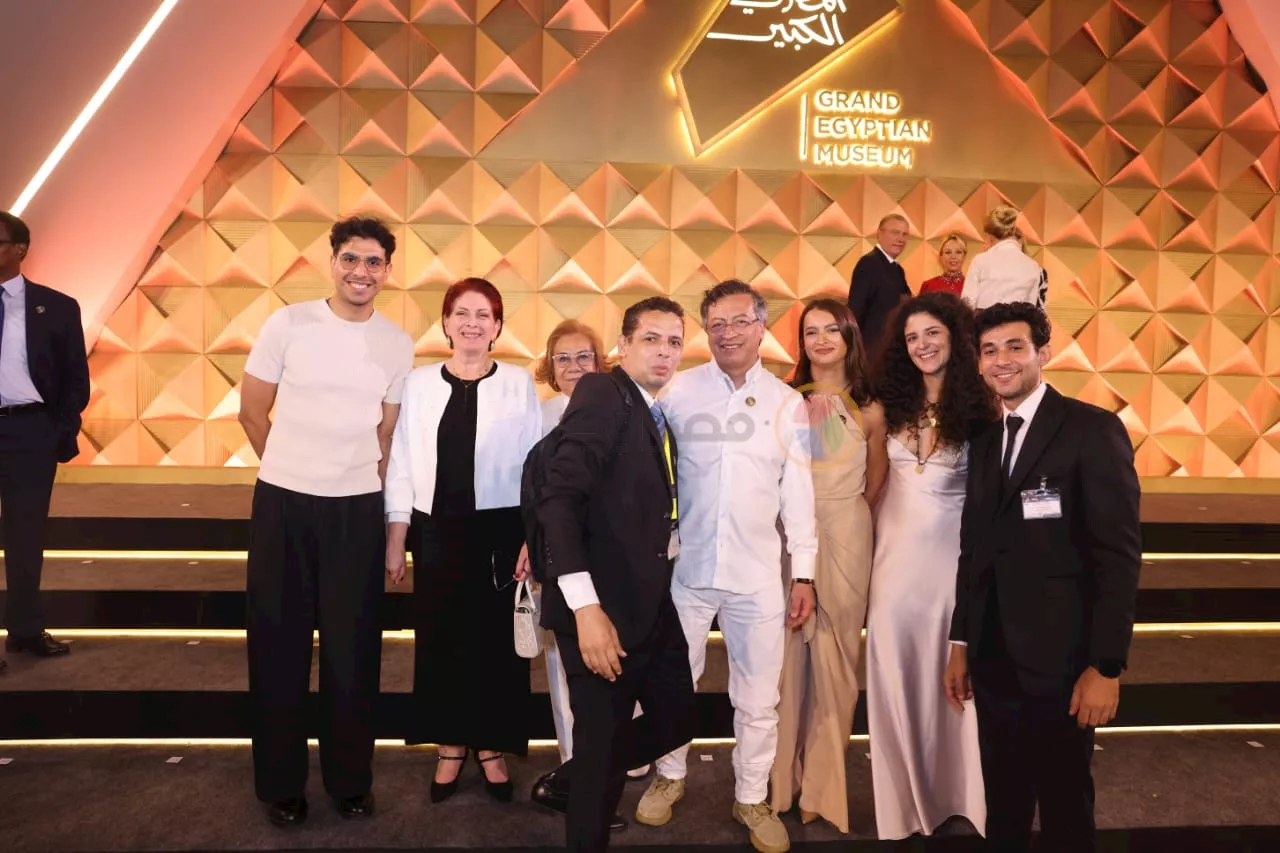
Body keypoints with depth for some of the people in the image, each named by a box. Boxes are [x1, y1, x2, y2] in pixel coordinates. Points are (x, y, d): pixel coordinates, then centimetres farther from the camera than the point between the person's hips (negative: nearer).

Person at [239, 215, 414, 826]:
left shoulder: (398, 345, 1)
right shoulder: (288, 324, -5)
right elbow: (252, 412, 4)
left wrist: (352, 481, 9)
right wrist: (296, 473, 10)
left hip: (358, 509, 1)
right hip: (282, 502, -1)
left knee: (353, 649, 8)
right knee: (278, 646, 9)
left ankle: (351, 780, 26)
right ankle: (280, 783, 26)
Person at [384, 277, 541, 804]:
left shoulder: (519, 384, -4)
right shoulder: (418, 384, 2)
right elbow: (401, 464, 4)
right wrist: (395, 538, 3)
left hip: (500, 529, -2)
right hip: (437, 529, 2)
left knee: (497, 639, 8)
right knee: (439, 639, 10)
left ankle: (491, 748, 28)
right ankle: (450, 747, 29)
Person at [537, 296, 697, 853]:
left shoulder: (657, 417, 14)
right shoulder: (601, 394, -13)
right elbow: (559, 499, -22)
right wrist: (586, 607, -26)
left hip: (651, 604, 9)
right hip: (605, 607, -9)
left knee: (675, 719, 17)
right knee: (602, 740, 5)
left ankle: (580, 780, 40)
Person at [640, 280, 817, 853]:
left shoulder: (787, 402, 2)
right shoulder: (679, 391, -2)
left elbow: (798, 493, 5)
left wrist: (804, 574, 3)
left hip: (758, 576, 1)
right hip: (685, 568, 0)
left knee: (758, 699, 10)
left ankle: (752, 798, 32)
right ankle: (670, 776, 40)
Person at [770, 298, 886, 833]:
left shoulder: (868, 409, 3)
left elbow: (875, 482, 13)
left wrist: (841, 511, 10)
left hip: (845, 538, 1)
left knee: (834, 657, 7)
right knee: (786, 651, 5)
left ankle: (821, 782, 23)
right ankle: (783, 774, 24)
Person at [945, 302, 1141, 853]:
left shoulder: (1093, 430, -9)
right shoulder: (986, 442, 11)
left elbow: (1119, 555, -13)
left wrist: (1106, 665, -16)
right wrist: (961, 643, 12)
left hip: (1059, 659, -5)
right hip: (993, 657, 6)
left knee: (1064, 802, 12)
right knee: (1003, 800, 17)